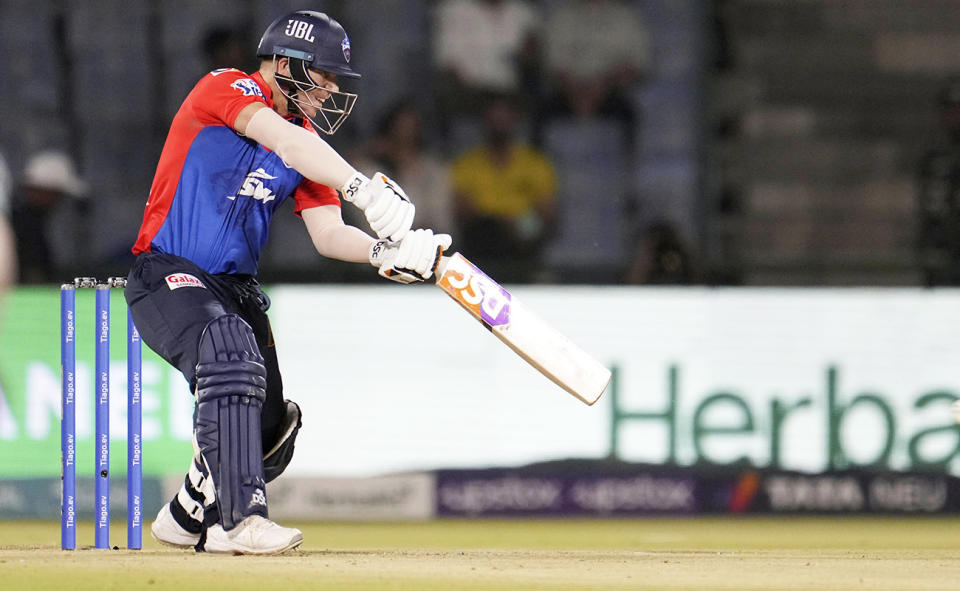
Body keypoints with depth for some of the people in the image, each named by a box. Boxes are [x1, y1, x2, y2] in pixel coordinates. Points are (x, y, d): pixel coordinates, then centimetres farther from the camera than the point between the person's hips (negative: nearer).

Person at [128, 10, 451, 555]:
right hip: (168, 275, -8)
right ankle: (240, 519, -40)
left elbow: (328, 233, 1)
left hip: (236, 286, 8)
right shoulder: (225, 90, -11)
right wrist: (363, 187, -41)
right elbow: (280, 138, -30)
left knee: (270, 427, 5)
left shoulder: (307, 142, 10)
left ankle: (189, 518, 29)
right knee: (231, 356, -34)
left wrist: (384, 251, -20)